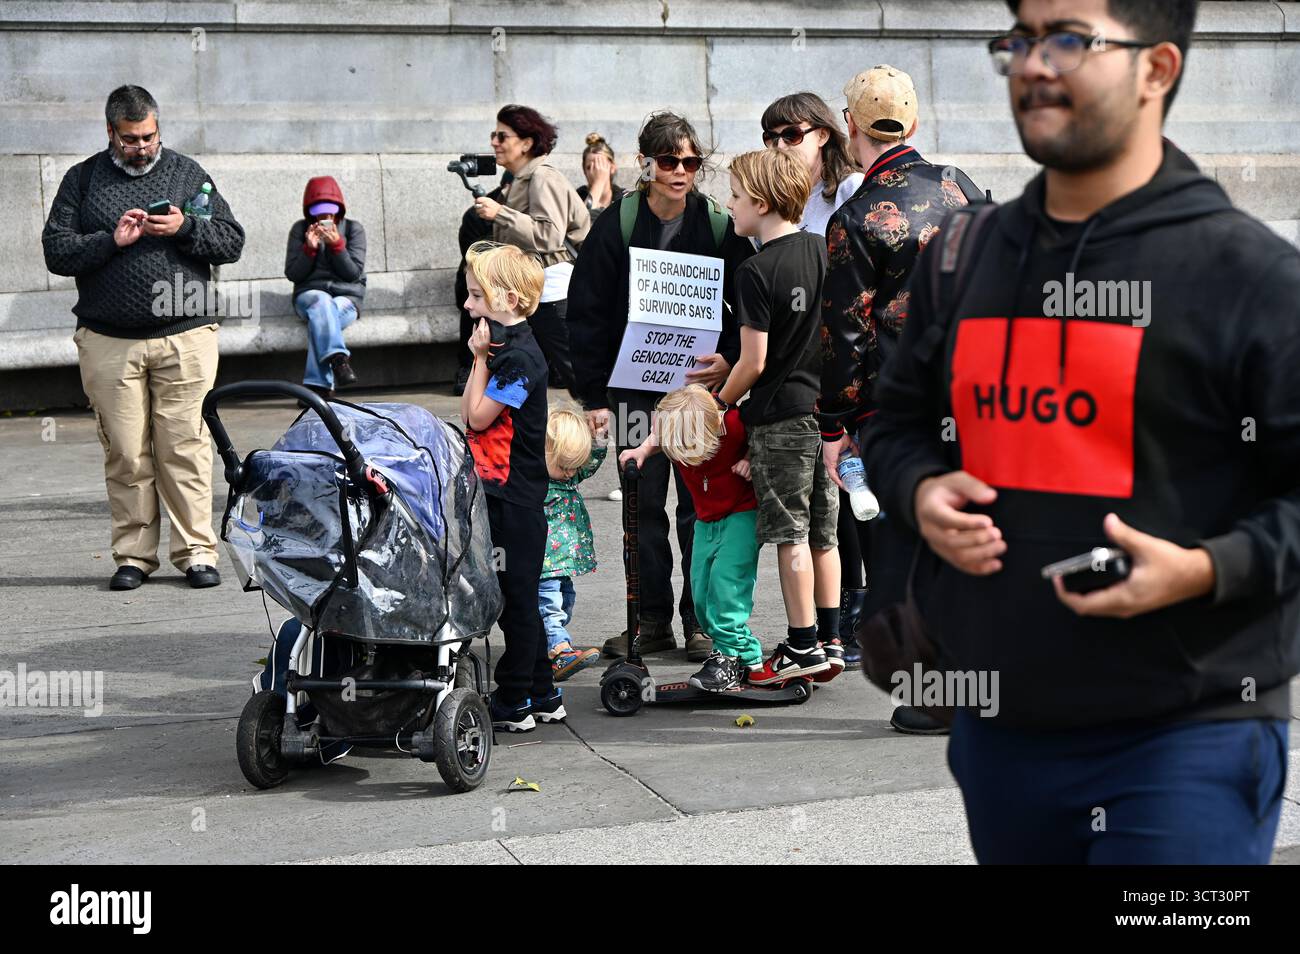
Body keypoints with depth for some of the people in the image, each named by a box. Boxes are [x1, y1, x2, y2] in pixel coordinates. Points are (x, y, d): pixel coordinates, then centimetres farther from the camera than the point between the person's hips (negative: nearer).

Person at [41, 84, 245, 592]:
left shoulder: (188, 173, 12)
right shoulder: (83, 179, 11)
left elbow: (232, 242, 8)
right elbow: (56, 251, 4)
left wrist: (184, 228, -9)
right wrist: (110, 241, -10)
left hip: (184, 339, 0)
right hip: (108, 344, 1)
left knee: (185, 448, -3)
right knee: (126, 454, 1)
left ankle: (196, 551, 3)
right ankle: (133, 555, 9)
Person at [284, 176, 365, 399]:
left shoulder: (353, 228, 8)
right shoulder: (300, 229, 10)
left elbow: (354, 273, -1)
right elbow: (292, 274, 3)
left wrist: (336, 244, -14)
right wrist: (310, 248, -11)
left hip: (346, 297, 0)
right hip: (309, 294, 0)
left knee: (320, 316, -35)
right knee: (322, 302, -38)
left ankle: (317, 384, -44)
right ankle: (338, 358, -57)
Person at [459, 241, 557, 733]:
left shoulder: (519, 355, -17)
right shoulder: (504, 347, 14)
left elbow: (476, 416, -17)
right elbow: (475, 420, 15)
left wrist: (480, 360, -12)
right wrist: (482, 358, 6)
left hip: (514, 499, -10)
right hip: (500, 494, 10)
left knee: (516, 596, -2)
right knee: (518, 596, 15)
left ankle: (514, 702, 6)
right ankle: (542, 696, 23)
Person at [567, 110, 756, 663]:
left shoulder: (718, 226, 0)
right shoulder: (616, 225, -2)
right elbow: (587, 313, -2)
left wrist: (730, 360, -14)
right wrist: (593, 395, -6)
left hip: (701, 384, 0)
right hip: (635, 385, 0)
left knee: (701, 503, 3)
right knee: (643, 506, 5)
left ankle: (701, 620, 12)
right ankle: (653, 620, 15)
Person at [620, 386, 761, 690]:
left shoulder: (735, 423, -27)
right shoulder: (670, 427, -15)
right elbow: (656, 439, 9)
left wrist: (751, 458, -23)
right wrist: (643, 450, -10)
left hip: (742, 513, -6)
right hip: (706, 520, 6)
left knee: (726, 580, -20)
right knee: (701, 589, 3)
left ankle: (730, 656, -11)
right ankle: (747, 654, 15)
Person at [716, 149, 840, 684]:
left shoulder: (756, 271, -16)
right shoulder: (824, 250, 4)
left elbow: (754, 362, -16)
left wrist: (720, 404, -1)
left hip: (780, 415, -7)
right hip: (826, 408, 7)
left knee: (790, 533, 0)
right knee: (822, 531, 12)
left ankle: (802, 647, 5)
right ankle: (829, 641, 17)